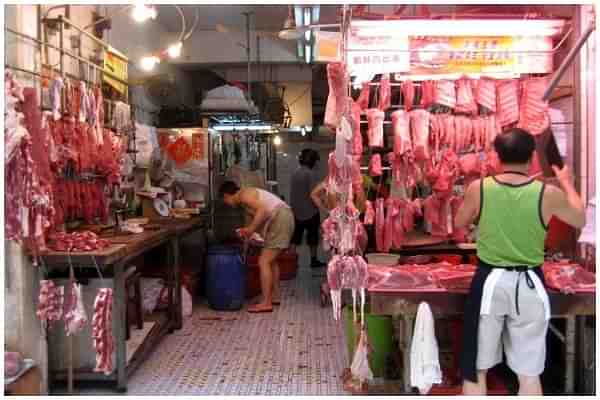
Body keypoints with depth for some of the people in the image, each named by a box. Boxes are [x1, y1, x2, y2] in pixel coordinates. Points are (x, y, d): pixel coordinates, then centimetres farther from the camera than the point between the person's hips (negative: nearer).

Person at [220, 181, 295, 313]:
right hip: (284, 218, 11)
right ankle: (275, 296, 30)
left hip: (280, 220, -11)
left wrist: (251, 229, -15)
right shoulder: (248, 194, 22)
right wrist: (249, 230, 18)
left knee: (264, 262, -9)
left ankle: (266, 303, -9)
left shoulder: (243, 194, -8)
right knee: (271, 260, 22)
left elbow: (263, 210, -21)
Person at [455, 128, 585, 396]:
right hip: (529, 284, 1)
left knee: (476, 370, 11)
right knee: (529, 374, 13)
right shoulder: (548, 193, -7)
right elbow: (580, 220, 13)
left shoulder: (478, 188, -7)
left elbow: (460, 223, 11)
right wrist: (566, 183, 27)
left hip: (489, 282, 0)